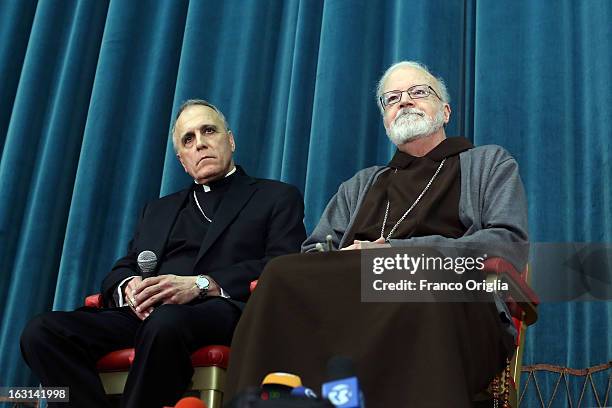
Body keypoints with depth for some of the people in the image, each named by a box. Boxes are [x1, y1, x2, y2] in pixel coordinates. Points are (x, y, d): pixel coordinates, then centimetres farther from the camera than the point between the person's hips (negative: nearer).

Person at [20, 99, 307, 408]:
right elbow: (121, 270, 23)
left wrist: (201, 284, -14)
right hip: (146, 314, 5)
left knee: (166, 321, -39)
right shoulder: (159, 209, 31)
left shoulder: (278, 197, 15)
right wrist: (129, 287, -4)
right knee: (42, 331, -21)